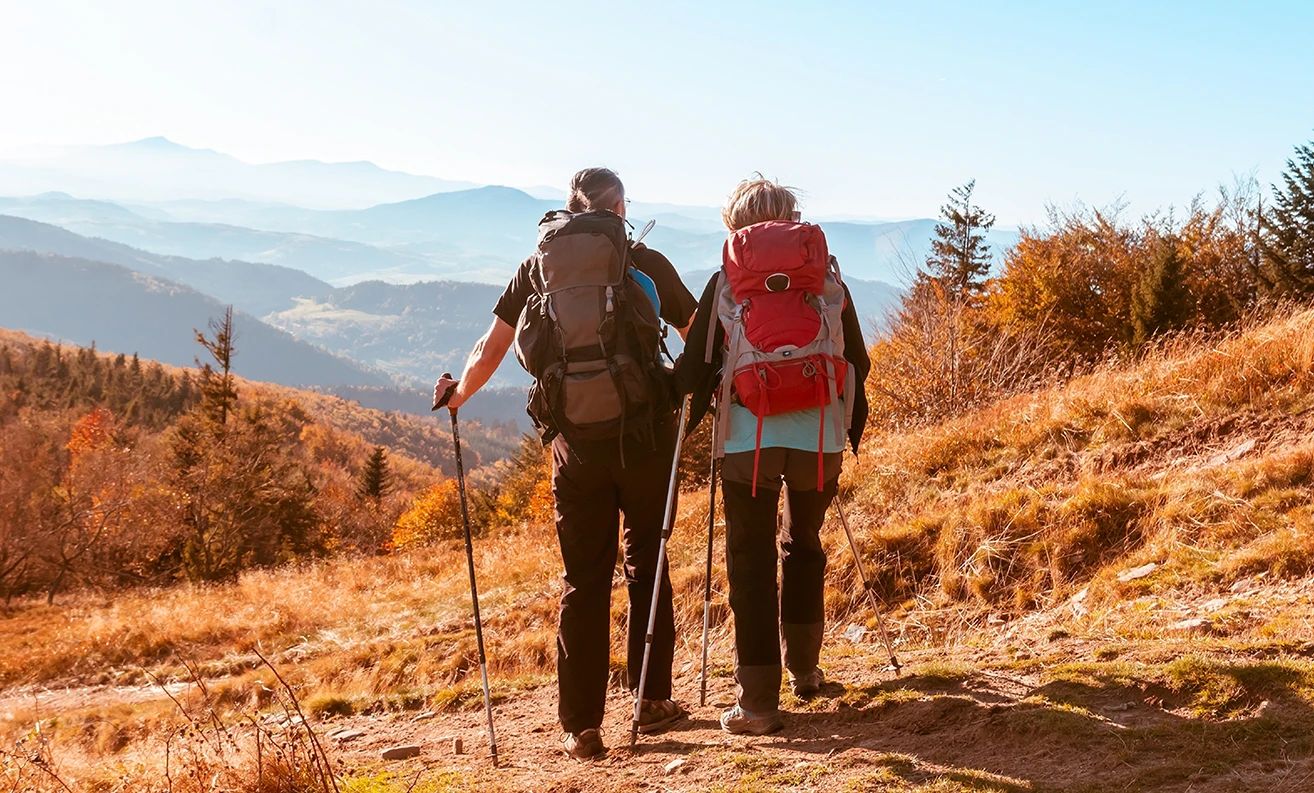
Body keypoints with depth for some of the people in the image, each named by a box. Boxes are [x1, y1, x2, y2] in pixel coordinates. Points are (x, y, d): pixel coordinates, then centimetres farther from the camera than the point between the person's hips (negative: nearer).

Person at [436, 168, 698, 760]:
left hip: (575, 439, 2)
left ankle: (581, 727, 6)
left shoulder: (537, 265, 10)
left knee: (584, 582, 7)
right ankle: (653, 700, 18)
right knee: (647, 566, 15)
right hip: (643, 431, -1)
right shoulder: (645, 262, 4)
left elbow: (490, 350, 12)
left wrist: (457, 396, 30)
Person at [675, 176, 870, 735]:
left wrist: (691, 413, 18)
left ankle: (758, 701, 3)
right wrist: (850, 426, 26)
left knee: (751, 562, 5)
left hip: (748, 437, -2)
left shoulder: (726, 281, 6)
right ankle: (804, 667, 32)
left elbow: (695, 368, 1)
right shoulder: (828, 274, 11)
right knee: (803, 546, 23)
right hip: (820, 435, 2)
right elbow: (858, 361, 13)